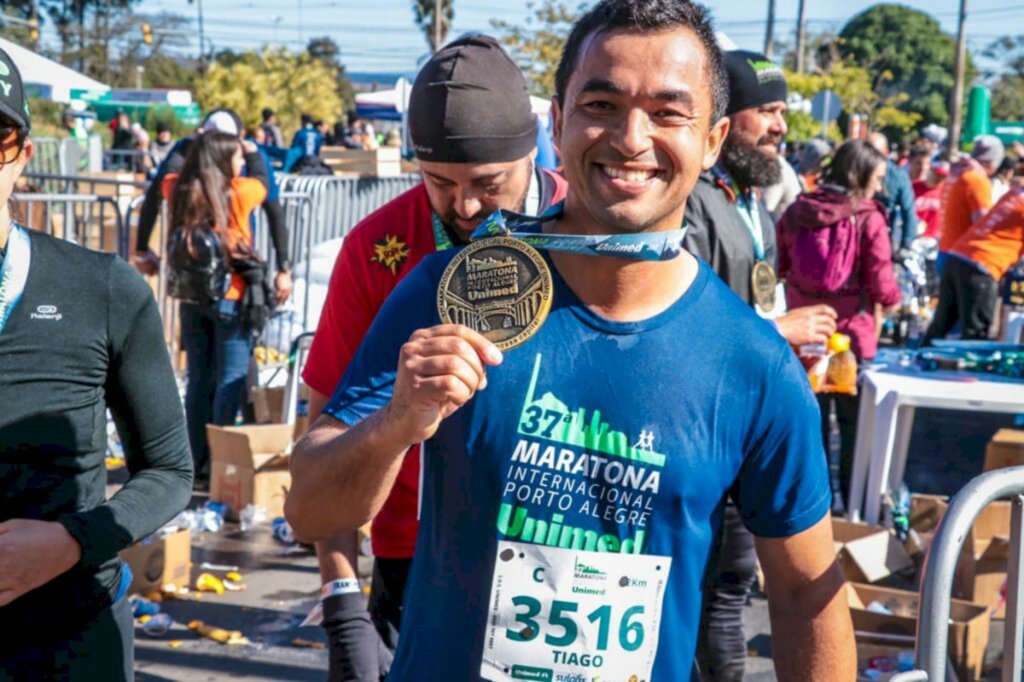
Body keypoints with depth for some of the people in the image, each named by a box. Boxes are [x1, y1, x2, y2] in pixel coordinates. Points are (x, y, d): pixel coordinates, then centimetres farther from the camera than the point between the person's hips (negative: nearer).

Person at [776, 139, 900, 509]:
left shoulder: (796, 212, -2)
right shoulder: (868, 218, -15)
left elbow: (780, 269, 6)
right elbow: (882, 285, -16)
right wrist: (893, 298, 5)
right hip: (852, 332, -4)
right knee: (854, 420, 10)